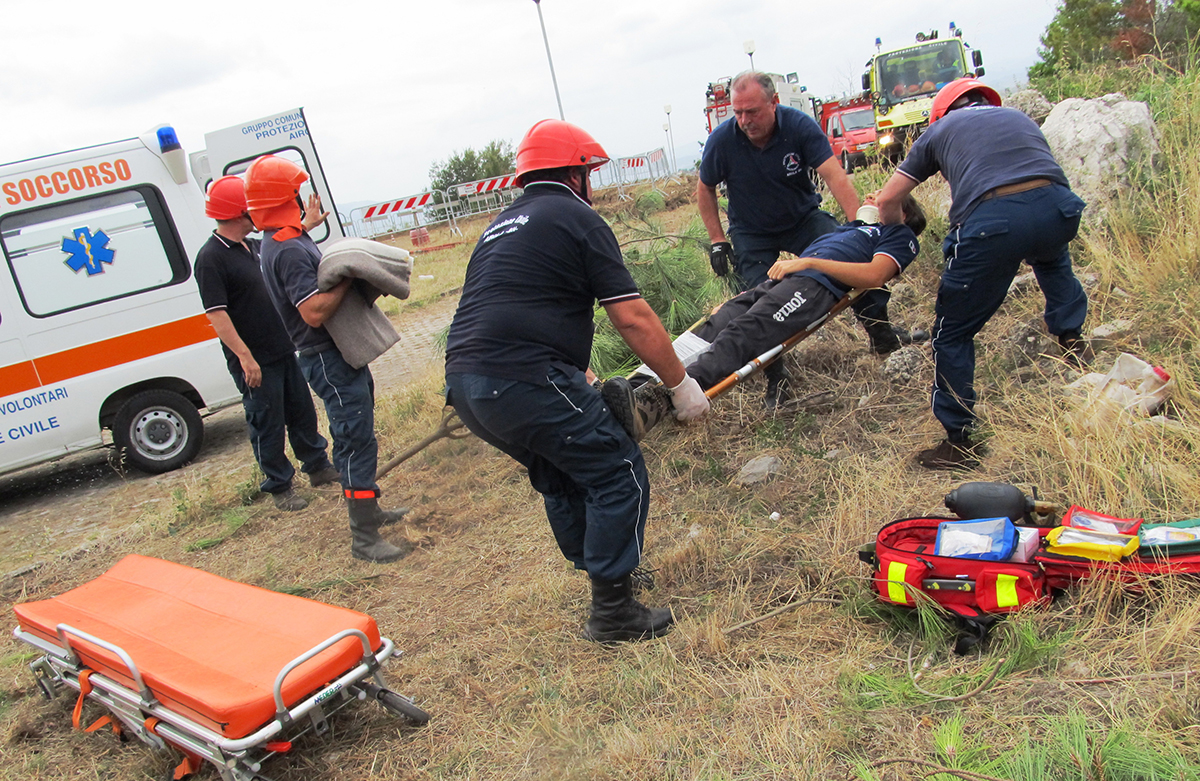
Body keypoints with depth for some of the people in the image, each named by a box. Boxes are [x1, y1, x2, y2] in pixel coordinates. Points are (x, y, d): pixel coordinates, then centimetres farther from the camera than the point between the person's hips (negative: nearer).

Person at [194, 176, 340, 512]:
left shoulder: (253, 246, 9)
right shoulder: (211, 258, -16)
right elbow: (217, 314, -21)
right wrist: (245, 356, -25)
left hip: (284, 351, 8)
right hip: (255, 361, -8)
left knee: (303, 413, 18)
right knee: (268, 426, 4)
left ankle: (317, 467, 34)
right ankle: (279, 488, 18)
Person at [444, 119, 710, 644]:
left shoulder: (501, 225, 26)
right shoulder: (575, 217, 1)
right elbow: (633, 319, -5)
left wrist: (576, 379, 39)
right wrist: (680, 384, 6)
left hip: (465, 383, 9)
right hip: (523, 381, -9)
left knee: (562, 479, 25)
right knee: (618, 475, 2)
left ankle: (605, 571, 39)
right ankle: (613, 612, 9)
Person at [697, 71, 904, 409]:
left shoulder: (799, 125, -21)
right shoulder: (722, 140, -19)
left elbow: (834, 175, -30)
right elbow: (705, 190, -3)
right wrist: (718, 241, -7)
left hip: (803, 218, 0)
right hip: (752, 233, 0)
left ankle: (882, 336, 0)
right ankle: (775, 379, 2)